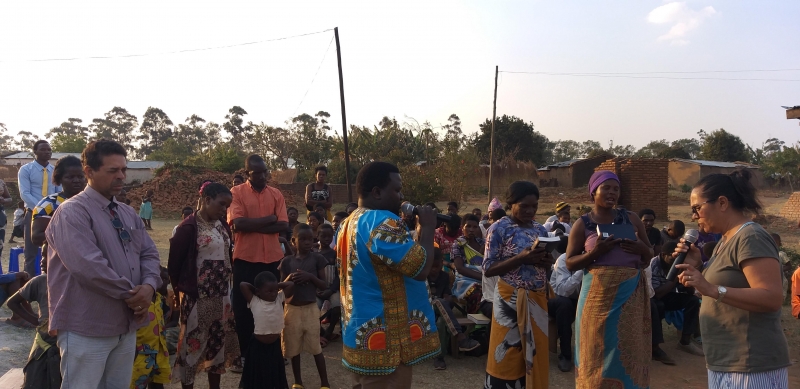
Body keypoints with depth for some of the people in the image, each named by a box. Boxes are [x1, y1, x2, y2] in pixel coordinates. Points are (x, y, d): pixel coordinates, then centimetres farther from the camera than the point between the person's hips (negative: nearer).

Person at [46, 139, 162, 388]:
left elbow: (149, 254, 7)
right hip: (86, 329, -7)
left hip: (126, 324, 7)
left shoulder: (128, 214, 11)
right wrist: (131, 294, -16)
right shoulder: (72, 212, -14)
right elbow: (88, 266, -25)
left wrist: (148, 286, -13)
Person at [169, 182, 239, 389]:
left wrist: (226, 284, 10)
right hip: (197, 297, -7)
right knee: (192, 342, 5)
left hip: (222, 295, 7)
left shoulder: (223, 225, 6)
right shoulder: (189, 227, -14)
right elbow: (174, 263, -9)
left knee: (218, 342, 15)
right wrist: (181, 289, 3)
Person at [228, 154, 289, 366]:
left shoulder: (276, 194, 6)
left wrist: (253, 226, -13)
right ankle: (243, 353, 21)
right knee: (243, 309, 6)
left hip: (272, 259, 3)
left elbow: (283, 226, -4)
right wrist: (269, 219, -10)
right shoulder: (237, 192, -4)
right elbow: (238, 224, -17)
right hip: (245, 259, -3)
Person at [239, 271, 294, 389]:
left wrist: (277, 286, -4)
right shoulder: (254, 302, -11)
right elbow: (242, 285, -18)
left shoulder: (280, 298, -3)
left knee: (275, 376, 15)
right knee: (257, 377, 10)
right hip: (258, 345, -3)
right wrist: (255, 289, -5)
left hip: (275, 345, 3)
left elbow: (291, 284, -8)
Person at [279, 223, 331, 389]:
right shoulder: (286, 261, 1)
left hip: (310, 308, -2)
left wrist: (310, 277, -18)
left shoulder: (317, 259, -3)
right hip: (291, 309, 2)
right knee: (293, 348, 10)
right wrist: (289, 279, -15)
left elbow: (324, 286, -1)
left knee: (316, 347, 1)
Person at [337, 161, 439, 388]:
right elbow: (421, 269, -23)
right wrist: (427, 228, -9)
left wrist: (416, 231, 11)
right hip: (385, 342, -9)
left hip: (361, 336, 9)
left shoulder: (349, 223, 11)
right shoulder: (383, 222, -20)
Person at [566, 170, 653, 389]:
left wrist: (642, 249, -7)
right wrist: (595, 252, -17)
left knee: (629, 350, 6)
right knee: (598, 351, 3)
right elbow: (570, 264, -1)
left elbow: (650, 256, 16)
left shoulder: (631, 219, 9)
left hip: (631, 295, 2)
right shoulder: (582, 224, 2)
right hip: (598, 294, -2)